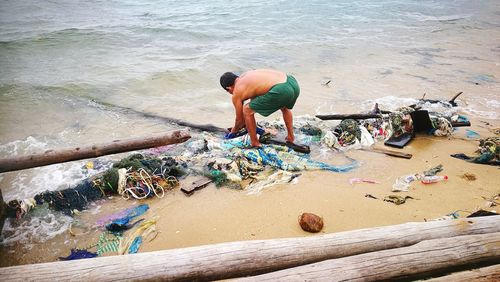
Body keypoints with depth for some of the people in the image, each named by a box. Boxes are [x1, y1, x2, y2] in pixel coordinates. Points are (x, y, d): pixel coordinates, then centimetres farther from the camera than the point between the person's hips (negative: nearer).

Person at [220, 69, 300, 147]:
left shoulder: (236, 94, 9)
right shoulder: (246, 75, 31)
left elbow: (239, 119, 20)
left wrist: (234, 130, 44)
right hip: (293, 82, 8)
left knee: (247, 110, 9)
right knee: (285, 107, 41)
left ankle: (255, 144, 18)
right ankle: (291, 137, 45)